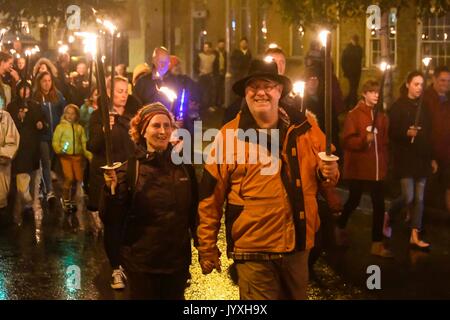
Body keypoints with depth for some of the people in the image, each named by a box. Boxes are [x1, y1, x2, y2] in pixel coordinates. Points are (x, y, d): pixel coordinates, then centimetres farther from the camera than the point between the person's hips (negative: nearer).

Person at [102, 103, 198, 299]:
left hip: (178, 259, 3)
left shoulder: (183, 165, 3)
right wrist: (112, 189, -28)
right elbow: (113, 215, -10)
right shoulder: (130, 167, -7)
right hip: (142, 261, -3)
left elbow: (193, 209, 11)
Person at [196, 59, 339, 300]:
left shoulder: (304, 128, 2)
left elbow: (324, 169, 16)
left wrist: (328, 172, -9)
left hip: (297, 246, 4)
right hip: (253, 252, -4)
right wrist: (207, 248, -2)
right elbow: (211, 197, -3)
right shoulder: (228, 136, -7)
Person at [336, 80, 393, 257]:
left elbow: (385, 141, 12)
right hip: (358, 168, -4)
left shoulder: (381, 116, 8)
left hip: (377, 168, 4)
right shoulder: (354, 115, -6)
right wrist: (364, 139, -27)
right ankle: (340, 227, 38)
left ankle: (377, 243, 6)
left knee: (379, 204, -1)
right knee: (354, 201, 11)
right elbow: (347, 141, -13)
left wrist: (385, 163, 7)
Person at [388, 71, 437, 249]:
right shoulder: (399, 106, -4)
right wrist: (406, 133, -27)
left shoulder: (423, 107, 10)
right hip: (405, 159, -5)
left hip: (422, 159, 5)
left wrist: (432, 158, 13)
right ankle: (388, 217, 19)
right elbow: (392, 133, -9)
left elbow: (428, 135, 14)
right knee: (408, 197, -10)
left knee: (419, 199, 4)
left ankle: (415, 236, 9)